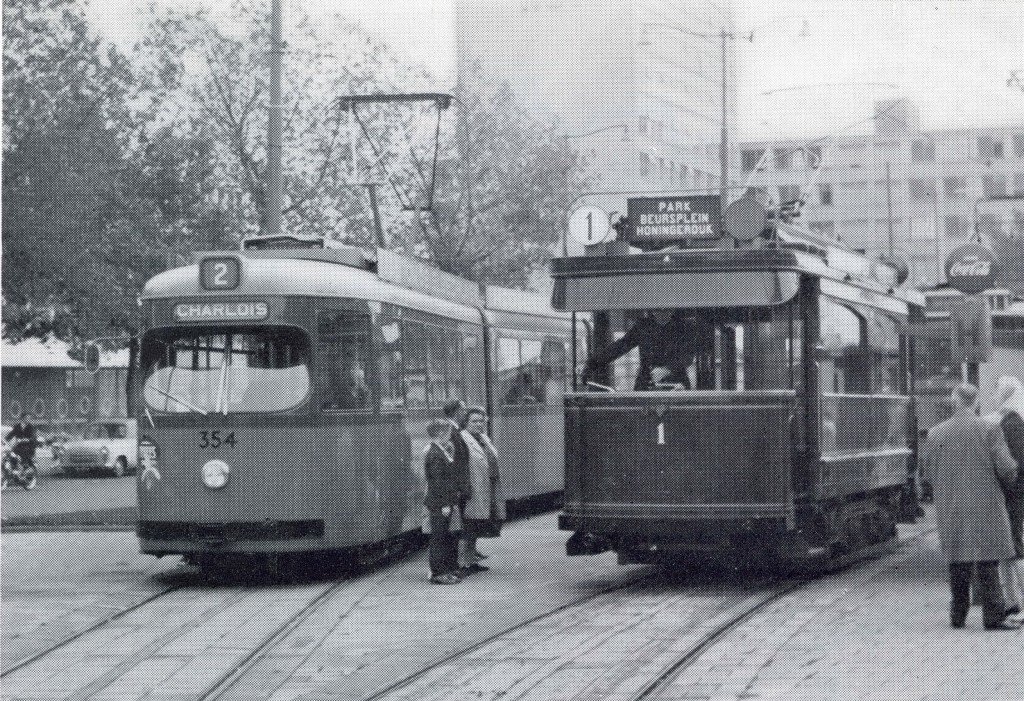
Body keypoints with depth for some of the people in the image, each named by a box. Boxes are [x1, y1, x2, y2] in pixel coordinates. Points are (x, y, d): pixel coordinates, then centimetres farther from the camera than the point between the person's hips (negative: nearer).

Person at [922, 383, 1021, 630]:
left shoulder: (935, 434, 2)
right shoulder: (989, 430, -7)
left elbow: (930, 473, 7)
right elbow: (1007, 469, -9)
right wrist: (1010, 474, 14)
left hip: (950, 510, 3)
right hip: (984, 506, -3)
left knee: (958, 564, 10)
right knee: (987, 563, -1)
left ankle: (958, 615, 13)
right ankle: (993, 616, -1)